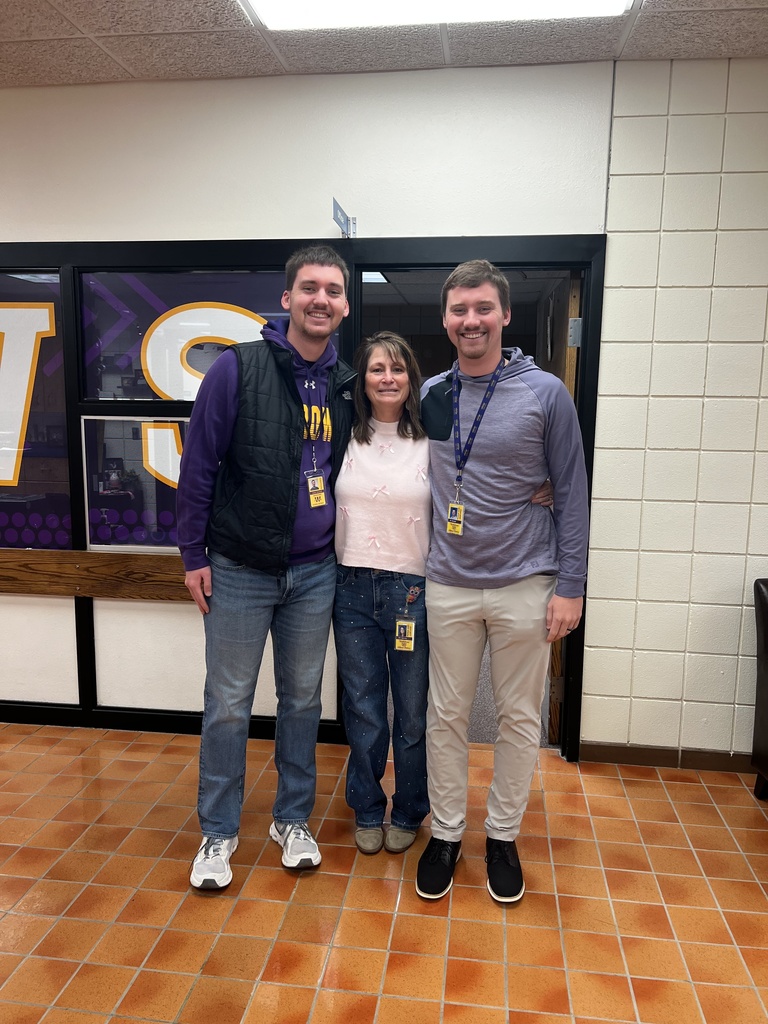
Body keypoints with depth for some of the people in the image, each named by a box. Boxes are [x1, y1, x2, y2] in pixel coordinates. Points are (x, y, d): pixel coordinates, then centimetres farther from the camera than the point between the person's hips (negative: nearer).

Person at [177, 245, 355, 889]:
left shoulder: (347, 385, 4)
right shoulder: (239, 367, -8)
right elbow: (199, 462, -7)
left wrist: (343, 547, 10)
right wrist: (194, 553, -7)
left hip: (315, 573, 4)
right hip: (238, 570, -3)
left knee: (302, 698, 14)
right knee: (229, 705, 7)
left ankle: (293, 820, 33)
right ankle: (218, 832, 26)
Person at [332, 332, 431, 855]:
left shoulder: (430, 441, -3)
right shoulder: (345, 438, 4)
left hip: (413, 591, -2)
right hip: (353, 589, 2)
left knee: (413, 713, 10)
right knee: (362, 710, 13)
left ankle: (408, 814, 33)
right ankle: (367, 812, 34)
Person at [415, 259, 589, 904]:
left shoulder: (545, 392, -4)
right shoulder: (431, 394, 5)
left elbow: (572, 493, -3)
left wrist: (570, 586, -7)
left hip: (525, 585, -2)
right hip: (450, 585, 2)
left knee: (519, 718, 10)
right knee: (446, 716, 10)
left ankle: (503, 837, 30)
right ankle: (446, 833, 28)